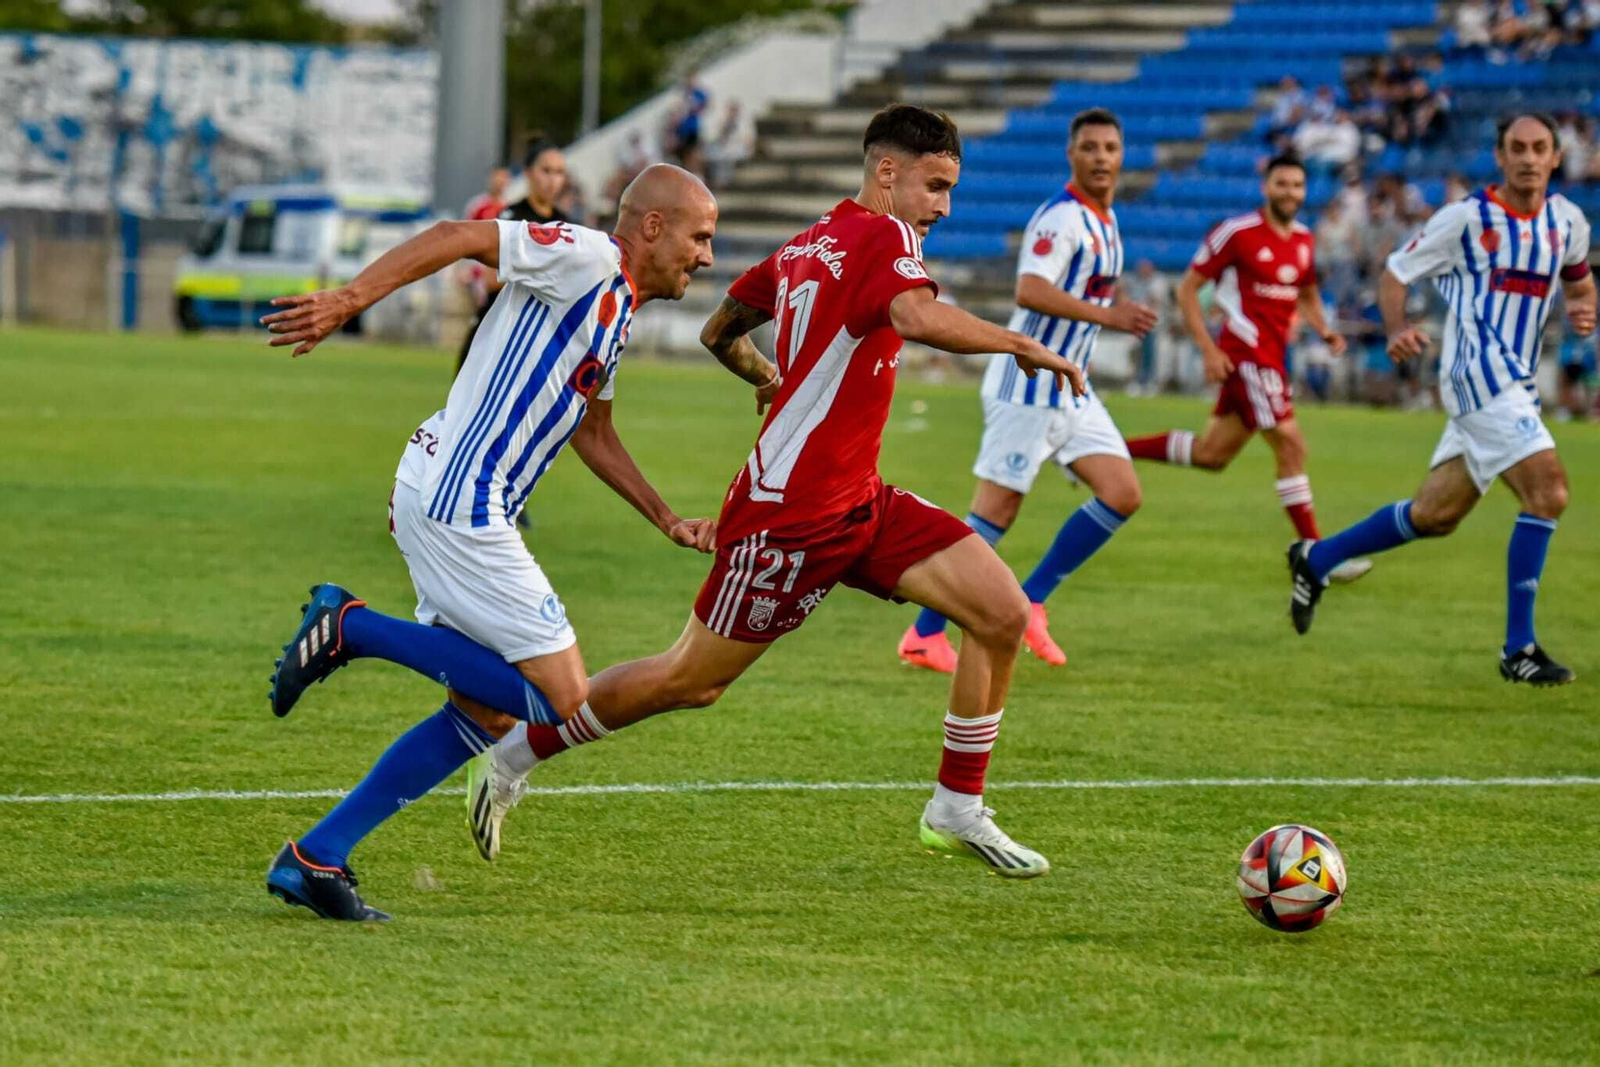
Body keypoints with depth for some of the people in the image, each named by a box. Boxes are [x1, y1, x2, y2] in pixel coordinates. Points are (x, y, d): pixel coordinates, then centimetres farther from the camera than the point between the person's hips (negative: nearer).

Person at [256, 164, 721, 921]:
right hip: (456, 502, -10)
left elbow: (592, 434, 33)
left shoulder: (619, 312, 21)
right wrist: (350, 299, -27)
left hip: (467, 510, 10)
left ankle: (313, 858, 13)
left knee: (487, 715, 13)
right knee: (564, 700, -10)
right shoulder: (585, 259, -9)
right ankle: (355, 627, -8)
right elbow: (457, 237, -17)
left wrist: (669, 522, 29)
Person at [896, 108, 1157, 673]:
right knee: (996, 511, -7)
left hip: (1070, 391, 9)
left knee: (1122, 494, -1)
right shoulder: (1062, 217, -17)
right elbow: (1030, 291, -31)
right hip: (1028, 387, -9)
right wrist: (1109, 314, -30)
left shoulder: (1104, 220, 13)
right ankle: (924, 635, 1)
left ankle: (1029, 604, 6)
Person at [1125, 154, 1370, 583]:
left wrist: (1324, 330, 7)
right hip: (1246, 352, -8)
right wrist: (1208, 349, -14)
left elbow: (1307, 294, 27)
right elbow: (1187, 287, -7)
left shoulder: (1303, 239, 11)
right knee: (1291, 445, -12)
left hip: (1272, 355, 8)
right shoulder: (1238, 233, -11)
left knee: (1211, 453, 13)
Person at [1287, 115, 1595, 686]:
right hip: (1478, 375, -7)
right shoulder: (1466, 218, -6)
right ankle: (1518, 649, -17)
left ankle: (1315, 560, 32)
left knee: (1433, 514, 13)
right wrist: (1397, 329, -18)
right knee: (1548, 491, -21)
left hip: (1516, 386, 7)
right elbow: (1394, 274, 1)